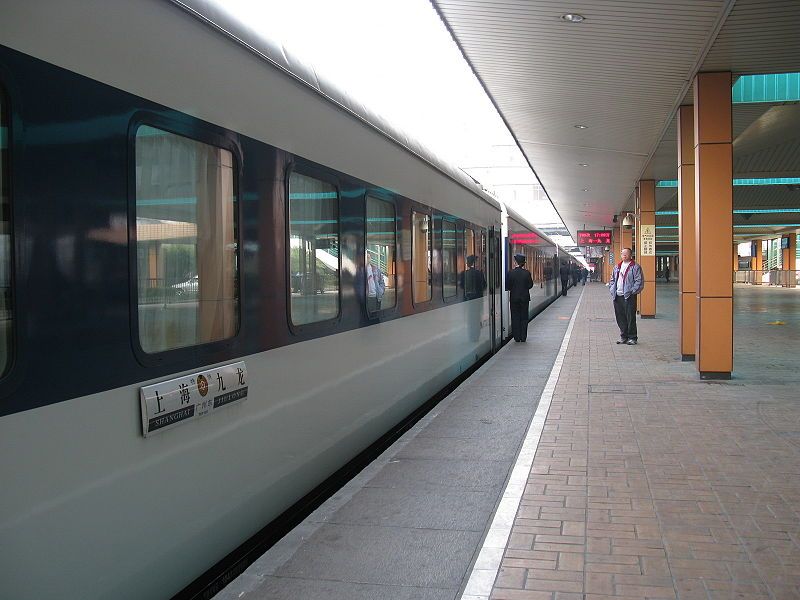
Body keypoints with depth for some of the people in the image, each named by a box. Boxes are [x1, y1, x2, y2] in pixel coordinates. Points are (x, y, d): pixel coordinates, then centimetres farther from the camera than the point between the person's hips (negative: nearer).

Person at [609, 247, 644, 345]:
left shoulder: (635, 267, -3)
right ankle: (623, 336, 20)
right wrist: (612, 289, 10)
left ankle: (632, 338, 4)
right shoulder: (617, 266, 18)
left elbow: (639, 281, -9)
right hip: (617, 296, 6)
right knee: (620, 317, 9)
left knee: (630, 318, -4)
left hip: (629, 297, -6)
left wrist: (632, 291, -15)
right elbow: (612, 279, 24)